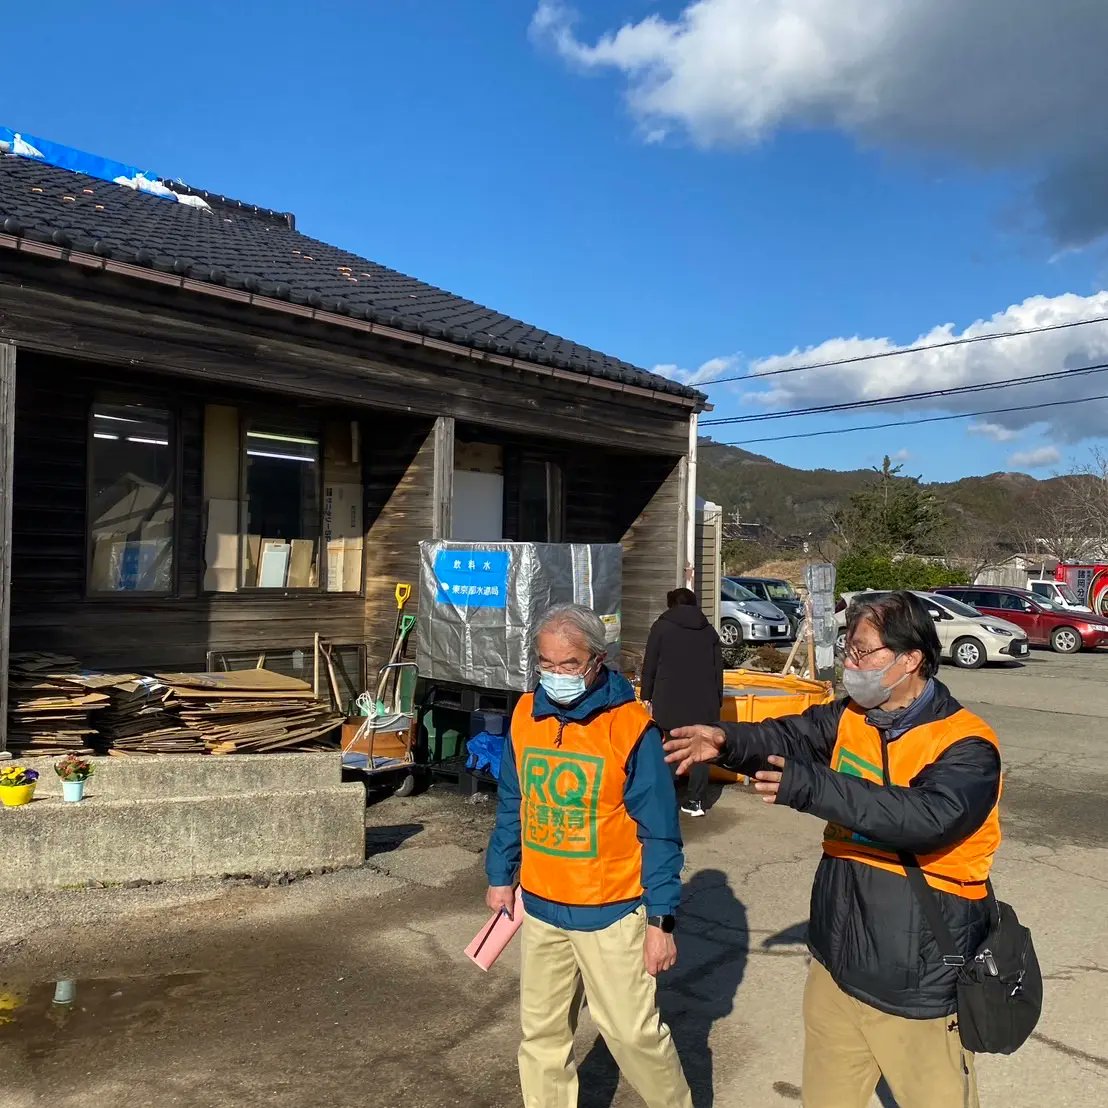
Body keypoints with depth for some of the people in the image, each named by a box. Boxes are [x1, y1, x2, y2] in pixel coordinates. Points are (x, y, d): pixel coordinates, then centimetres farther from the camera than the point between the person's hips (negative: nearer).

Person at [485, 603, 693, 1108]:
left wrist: (661, 919, -14)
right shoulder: (526, 714, -2)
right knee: (541, 1031, 16)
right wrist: (501, 876, 14)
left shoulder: (630, 725, -17)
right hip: (540, 905, 5)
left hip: (610, 910, -5)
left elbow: (659, 834, -13)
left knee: (632, 1032, 5)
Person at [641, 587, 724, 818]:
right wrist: (717, 702, 19)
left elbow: (649, 665, 0)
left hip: (669, 701, -3)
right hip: (703, 703, 3)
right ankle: (695, 801, 9)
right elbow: (718, 669, 14)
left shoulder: (661, 627, 2)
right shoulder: (709, 630, 12)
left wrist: (647, 696, 8)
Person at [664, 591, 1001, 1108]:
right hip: (837, 966, 6)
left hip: (920, 986, -6)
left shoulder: (966, 746, -19)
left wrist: (809, 788, -40)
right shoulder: (849, 718, 2)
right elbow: (788, 736, -12)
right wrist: (728, 741, -32)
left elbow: (927, 817, -34)